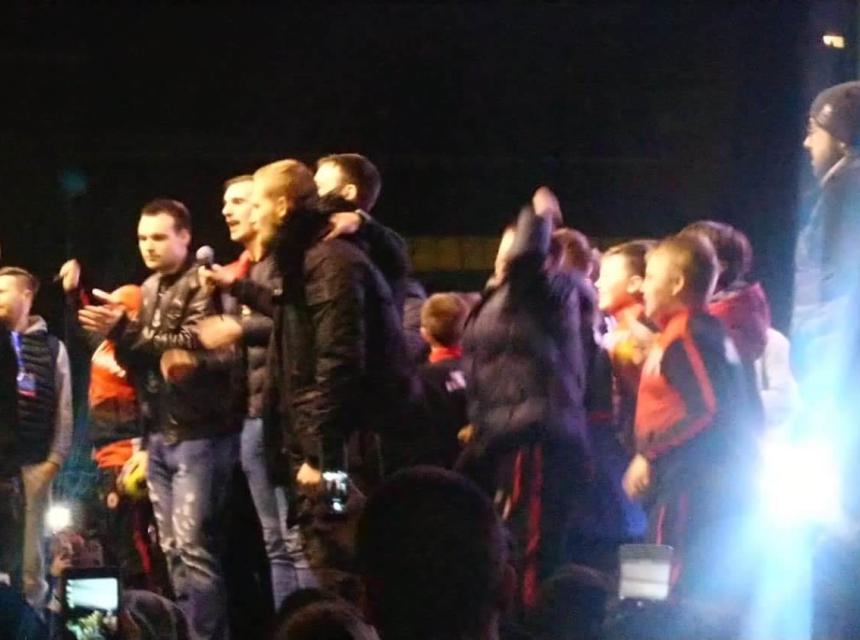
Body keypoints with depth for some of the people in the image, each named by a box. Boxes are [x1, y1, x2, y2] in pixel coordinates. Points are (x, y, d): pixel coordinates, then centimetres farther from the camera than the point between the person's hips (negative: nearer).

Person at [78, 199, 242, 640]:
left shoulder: (203, 284, -8)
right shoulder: (149, 290, 16)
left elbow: (192, 344, -20)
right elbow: (137, 357, 14)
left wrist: (125, 330, -25)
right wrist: (118, 336, -6)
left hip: (198, 432, -8)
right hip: (159, 433, 8)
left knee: (194, 546, -12)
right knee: (172, 548, 9)